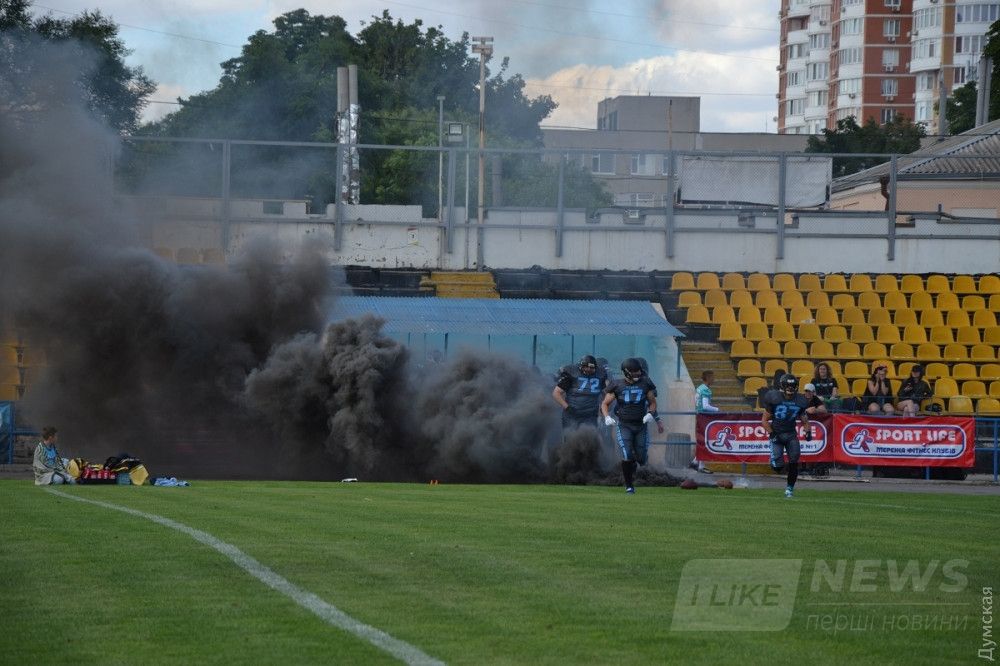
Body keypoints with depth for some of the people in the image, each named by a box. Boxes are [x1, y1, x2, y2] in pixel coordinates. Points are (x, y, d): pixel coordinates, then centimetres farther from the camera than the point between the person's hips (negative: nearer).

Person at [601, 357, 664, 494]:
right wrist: (607, 417, -16)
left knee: (642, 459, 4)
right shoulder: (617, 385, -5)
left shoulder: (645, 384, -1)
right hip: (624, 425, -2)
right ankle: (629, 485, 5)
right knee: (627, 457, -12)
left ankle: (633, 463, 41)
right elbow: (605, 404, 2)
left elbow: (652, 402, 10)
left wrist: (651, 414, -10)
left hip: (641, 425, 2)